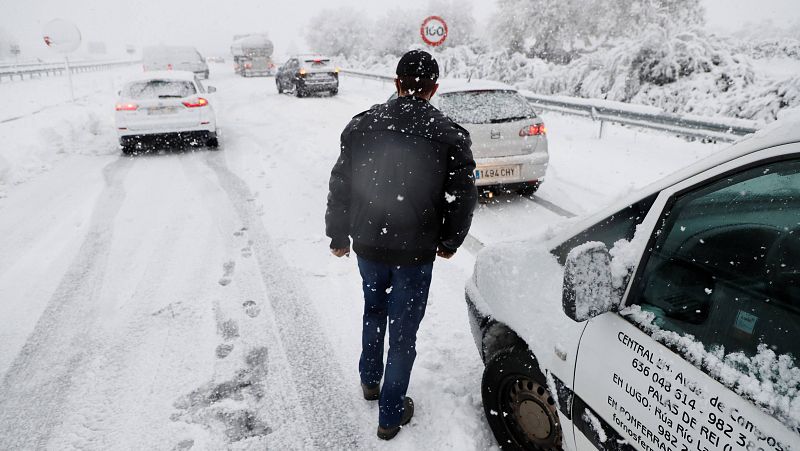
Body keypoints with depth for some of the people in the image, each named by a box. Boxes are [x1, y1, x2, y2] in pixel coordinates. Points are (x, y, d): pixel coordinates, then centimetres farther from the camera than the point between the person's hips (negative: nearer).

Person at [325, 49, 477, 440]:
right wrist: (449, 242, 11)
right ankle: (391, 415, 25)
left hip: (368, 245, 3)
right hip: (416, 252, -2)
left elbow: (340, 184, 0)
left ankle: (370, 380, 46)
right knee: (403, 331, 11)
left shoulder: (363, 124, -4)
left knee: (373, 312, 28)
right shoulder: (450, 135, -9)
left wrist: (339, 235, 12)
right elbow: (463, 197, -4)